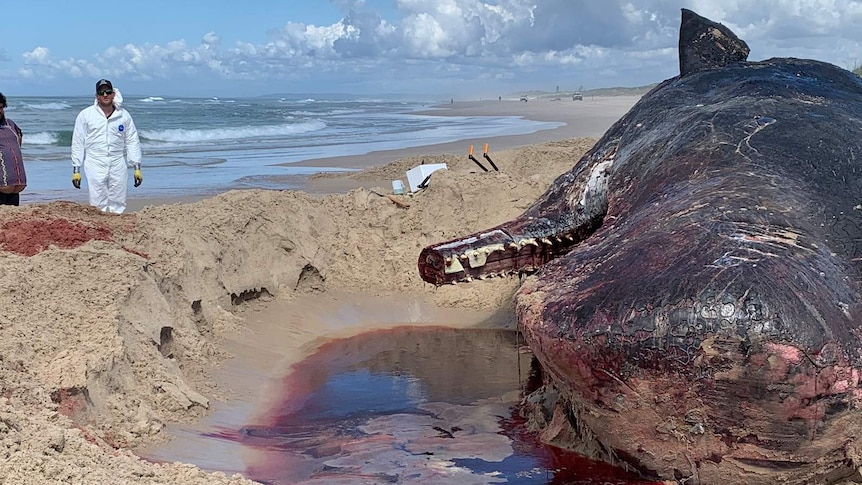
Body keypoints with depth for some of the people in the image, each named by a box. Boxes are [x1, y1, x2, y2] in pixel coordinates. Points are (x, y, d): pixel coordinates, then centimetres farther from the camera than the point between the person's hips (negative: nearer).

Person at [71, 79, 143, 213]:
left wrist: (137, 167, 3)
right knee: (98, 206, -4)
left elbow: (133, 142, 9)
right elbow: (78, 143, 4)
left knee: (118, 205, 3)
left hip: (118, 165, 2)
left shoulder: (124, 115, 7)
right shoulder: (85, 115, 3)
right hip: (95, 165, -2)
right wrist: (76, 170, 1)